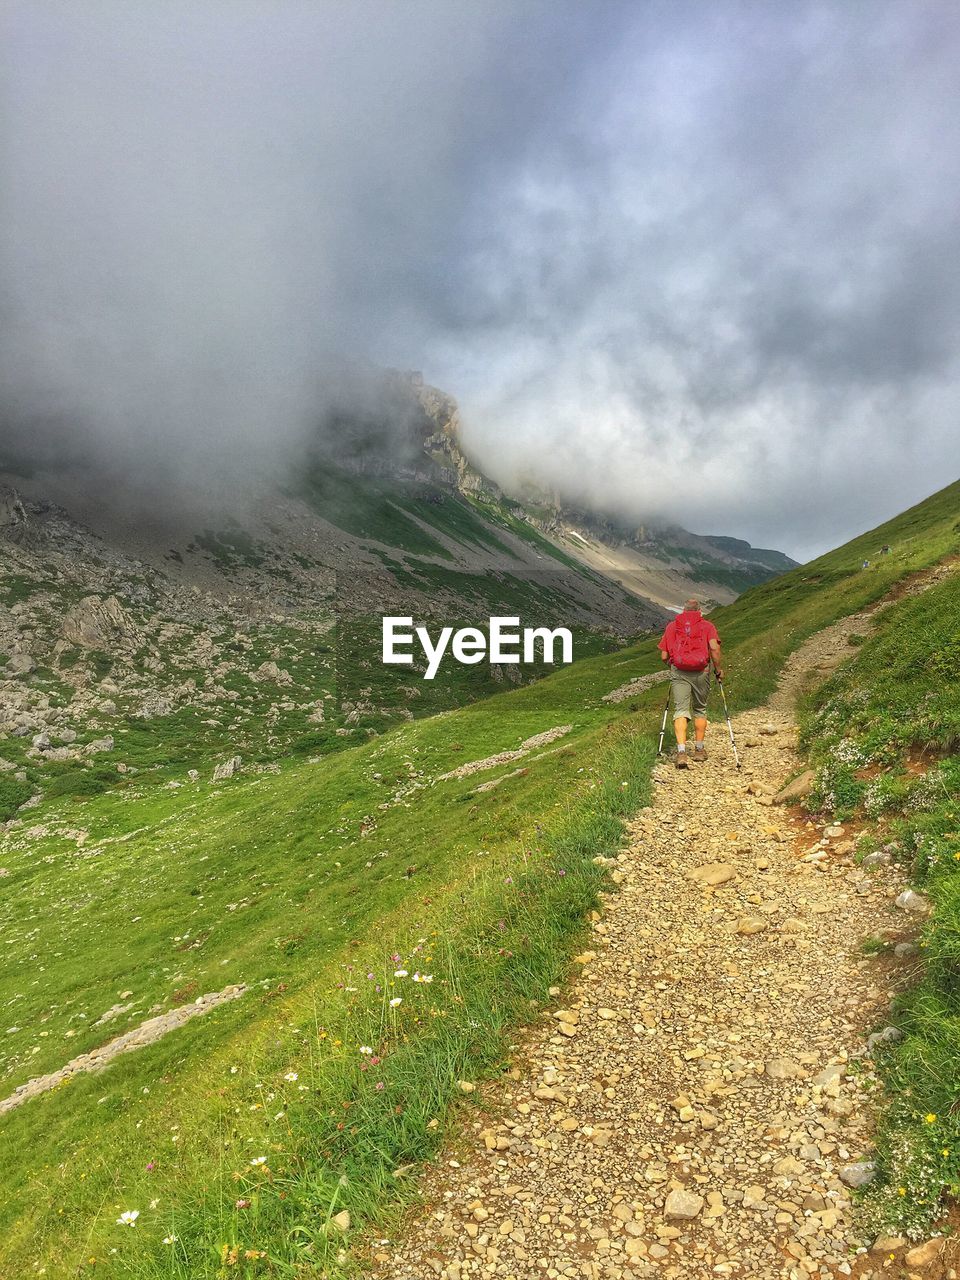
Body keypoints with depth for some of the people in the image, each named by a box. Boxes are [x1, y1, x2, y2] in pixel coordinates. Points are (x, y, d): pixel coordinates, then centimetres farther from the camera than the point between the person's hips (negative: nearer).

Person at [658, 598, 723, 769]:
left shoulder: (672, 626, 14)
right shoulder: (707, 625, 9)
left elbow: (663, 656, 9)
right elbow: (714, 647, -9)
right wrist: (718, 669, 3)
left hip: (678, 672, 0)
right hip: (701, 672, 0)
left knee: (680, 710, -2)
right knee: (700, 710, 16)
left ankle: (681, 751, -16)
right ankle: (699, 749, 23)